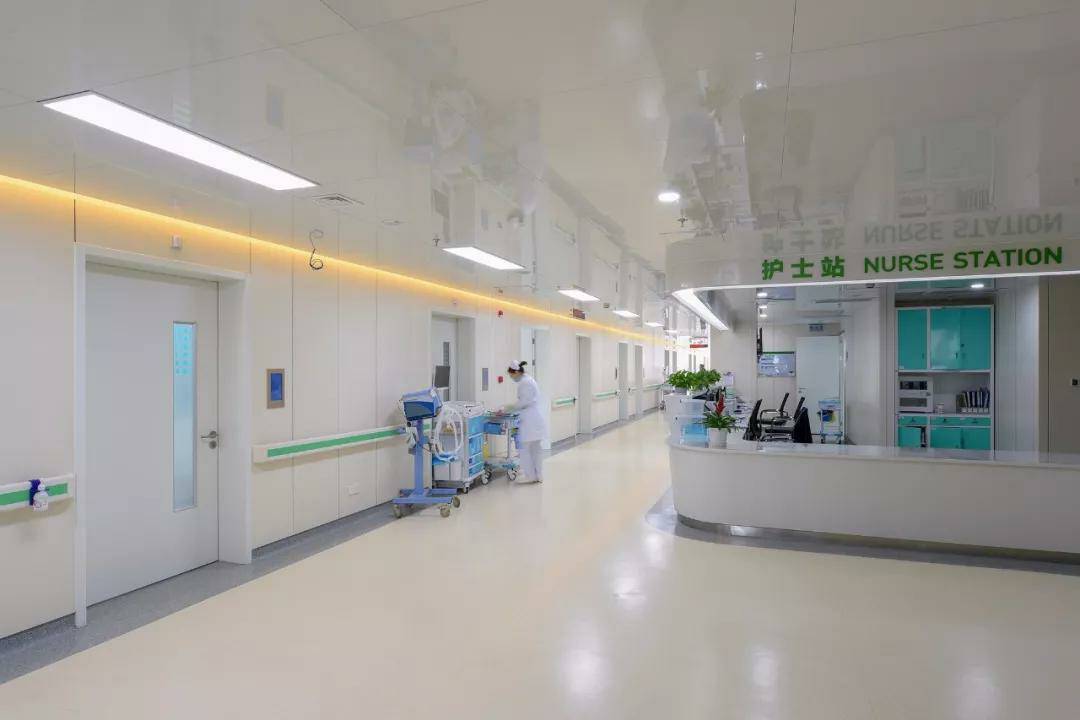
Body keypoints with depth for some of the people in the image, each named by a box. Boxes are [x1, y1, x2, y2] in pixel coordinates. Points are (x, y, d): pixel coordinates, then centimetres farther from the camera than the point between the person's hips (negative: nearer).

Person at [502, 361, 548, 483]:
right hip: (536, 419, 10)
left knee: (525, 449, -1)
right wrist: (509, 407, 18)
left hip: (530, 421, -10)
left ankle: (532, 476, 2)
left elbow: (523, 402, -17)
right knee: (537, 448, 12)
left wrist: (507, 409, -7)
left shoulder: (524, 383, -14)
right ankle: (539, 476, 17)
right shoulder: (529, 380, 17)